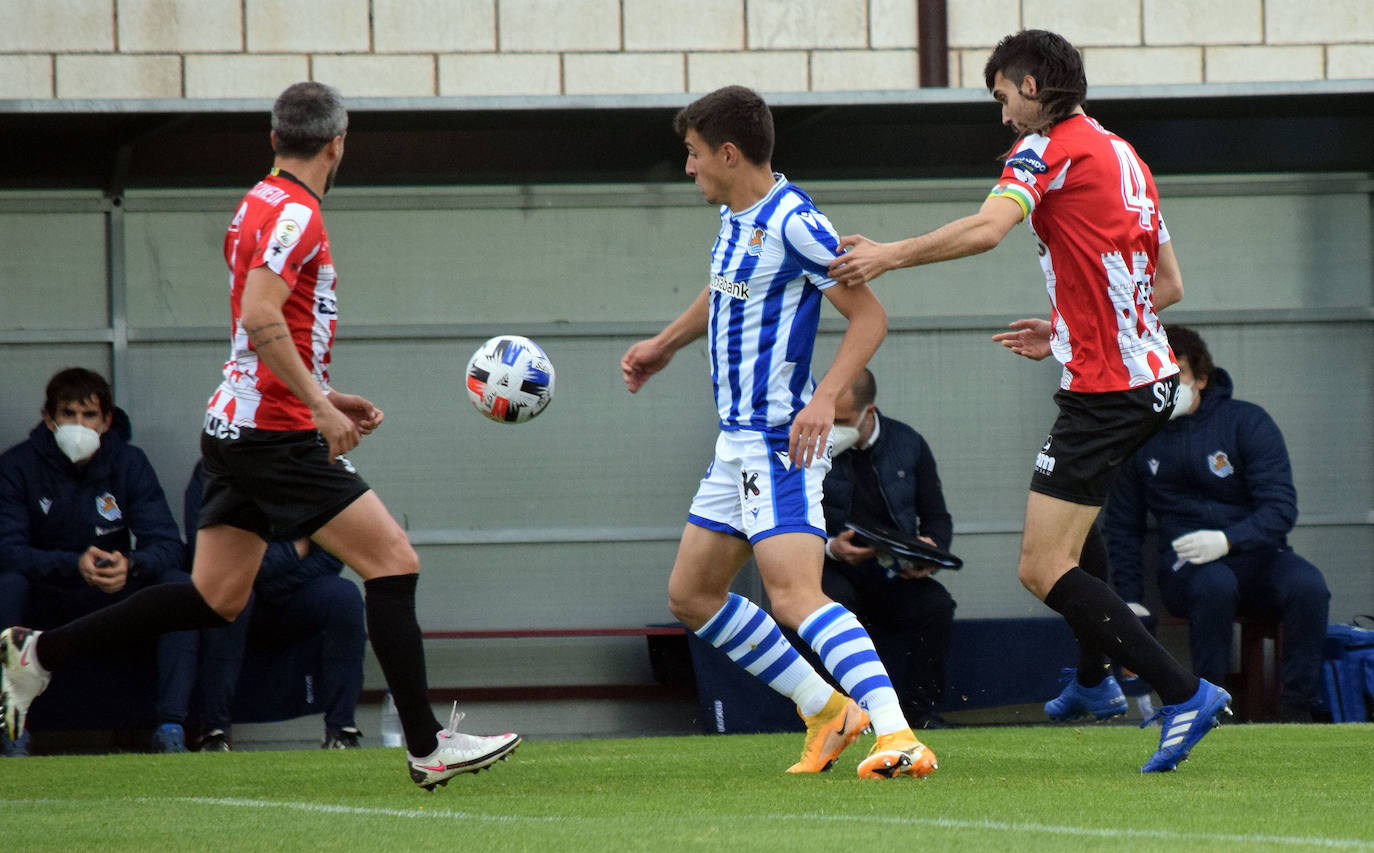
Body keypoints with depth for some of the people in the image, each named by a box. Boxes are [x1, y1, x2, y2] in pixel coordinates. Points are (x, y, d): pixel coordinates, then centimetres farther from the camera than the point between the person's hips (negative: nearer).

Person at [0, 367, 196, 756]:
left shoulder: (129, 463, -4)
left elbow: (165, 544, -12)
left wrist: (131, 565, -37)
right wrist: (75, 565, -38)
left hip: (114, 602, 2)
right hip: (43, 604, -2)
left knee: (180, 584, -24)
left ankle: (172, 724, -28)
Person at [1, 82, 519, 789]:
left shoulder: (261, 205, 17)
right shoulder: (294, 214, -13)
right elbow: (260, 318, -24)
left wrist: (323, 397, 24)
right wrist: (319, 407, -22)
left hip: (237, 428, 10)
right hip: (277, 433, -10)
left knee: (217, 598, 12)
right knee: (393, 560, -8)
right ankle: (427, 747, -9)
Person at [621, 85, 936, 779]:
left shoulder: (793, 222, -17)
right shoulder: (735, 216, 11)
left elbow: (869, 316, -17)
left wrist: (825, 398, -28)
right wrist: (663, 345, 44)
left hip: (781, 442, -10)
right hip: (737, 440, 10)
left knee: (795, 598, -24)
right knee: (691, 596, 15)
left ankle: (899, 738, -33)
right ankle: (827, 711, 19)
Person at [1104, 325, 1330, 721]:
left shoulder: (1247, 422, -1)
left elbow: (1280, 509, -9)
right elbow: (1123, 525, 18)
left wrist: (1227, 540, -27)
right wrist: (1129, 598, 8)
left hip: (1256, 556, 0)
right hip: (1186, 567, 0)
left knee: (1308, 587, -34)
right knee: (1214, 584, -38)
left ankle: (1297, 713, -24)